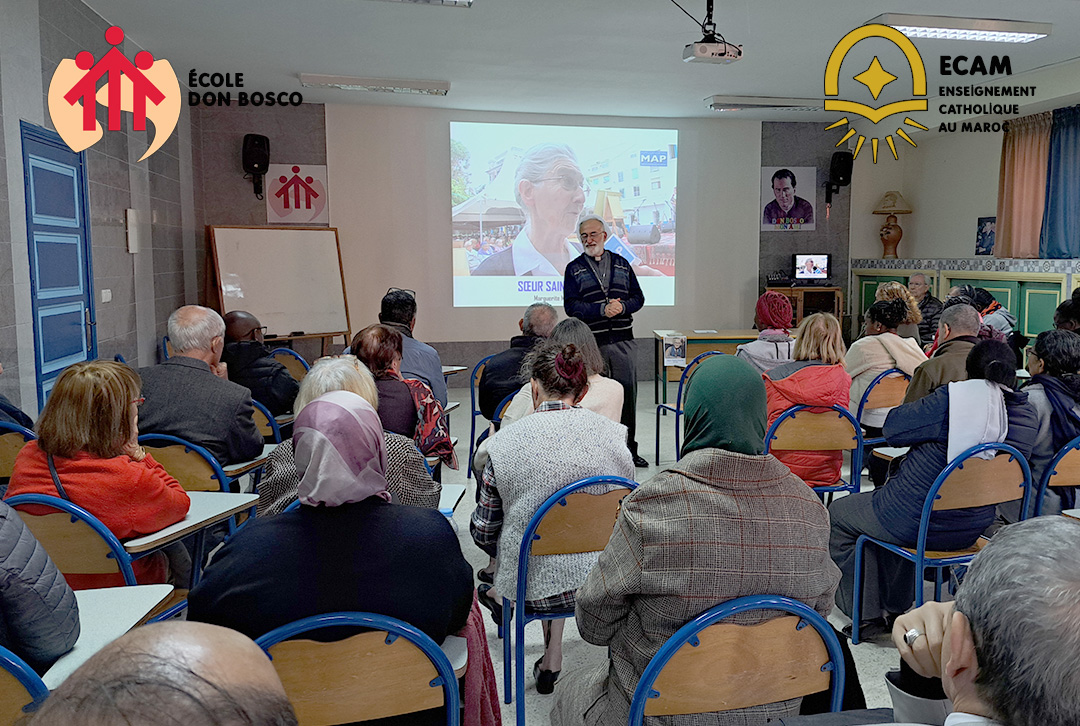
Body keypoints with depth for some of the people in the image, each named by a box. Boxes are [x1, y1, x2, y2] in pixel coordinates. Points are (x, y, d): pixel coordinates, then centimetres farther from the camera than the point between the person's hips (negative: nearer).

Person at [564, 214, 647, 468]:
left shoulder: (622, 264, 14)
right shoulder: (574, 269, 6)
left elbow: (638, 297, 11)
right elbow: (571, 306, -5)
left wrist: (622, 306, -10)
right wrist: (602, 309, -17)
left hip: (623, 340, 2)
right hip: (591, 342, -2)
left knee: (628, 393, 5)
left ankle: (630, 449, 16)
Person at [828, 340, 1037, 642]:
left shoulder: (951, 400, -23)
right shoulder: (1028, 415, -3)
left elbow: (892, 428, -14)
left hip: (914, 523, -7)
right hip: (973, 530, 7)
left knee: (838, 513, 20)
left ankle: (868, 616, 22)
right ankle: (894, 607, 44)